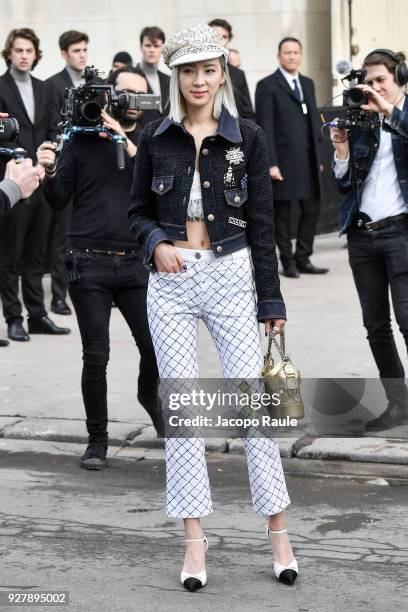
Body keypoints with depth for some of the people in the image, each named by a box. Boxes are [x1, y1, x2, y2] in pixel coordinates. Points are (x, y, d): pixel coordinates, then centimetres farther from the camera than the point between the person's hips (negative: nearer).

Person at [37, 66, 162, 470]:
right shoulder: (82, 140, 5)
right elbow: (59, 200, 4)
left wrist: (124, 139, -16)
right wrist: (50, 171, -16)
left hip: (136, 262, 1)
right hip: (88, 262, -1)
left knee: (156, 348, -3)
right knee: (96, 357, -1)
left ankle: (149, 394, 32)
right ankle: (97, 439, 15)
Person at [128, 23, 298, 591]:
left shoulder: (248, 138, 1)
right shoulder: (156, 138, 4)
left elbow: (262, 223, 2)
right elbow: (138, 211, 11)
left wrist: (271, 299, 1)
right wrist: (157, 243, -10)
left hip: (231, 276, -1)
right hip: (170, 282, 1)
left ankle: (278, 531, 10)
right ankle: (195, 540, 9)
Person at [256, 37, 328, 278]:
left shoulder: (308, 83, 17)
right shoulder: (267, 86, -4)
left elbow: (314, 120, 18)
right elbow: (265, 128, -9)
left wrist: (318, 156, 13)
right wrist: (271, 163, -15)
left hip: (309, 161, 6)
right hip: (284, 161, -6)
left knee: (312, 210, 6)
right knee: (283, 214, 3)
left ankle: (303, 258, 16)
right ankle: (288, 262, 11)